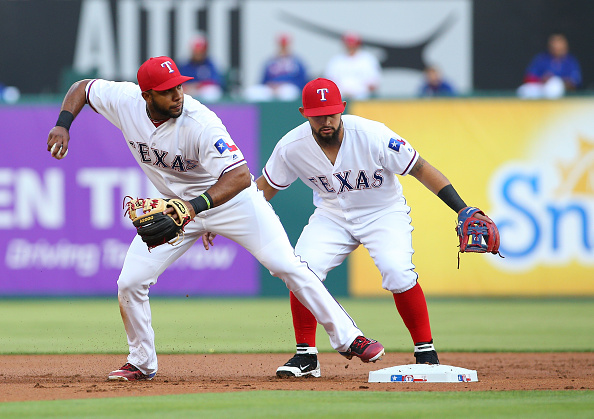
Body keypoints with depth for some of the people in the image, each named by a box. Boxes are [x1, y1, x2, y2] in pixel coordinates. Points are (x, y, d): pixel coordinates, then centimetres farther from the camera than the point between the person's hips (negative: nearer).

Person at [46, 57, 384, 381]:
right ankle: (142, 362, 14)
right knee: (130, 283, -5)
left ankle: (347, 337, -1)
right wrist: (63, 125, -18)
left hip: (231, 197, -4)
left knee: (288, 266, -11)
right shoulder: (125, 101, -19)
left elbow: (240, 176, -42)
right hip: (174, 204, 4)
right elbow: (81, 88, 0)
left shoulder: (202, 124, -34)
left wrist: (196, 206, -55)